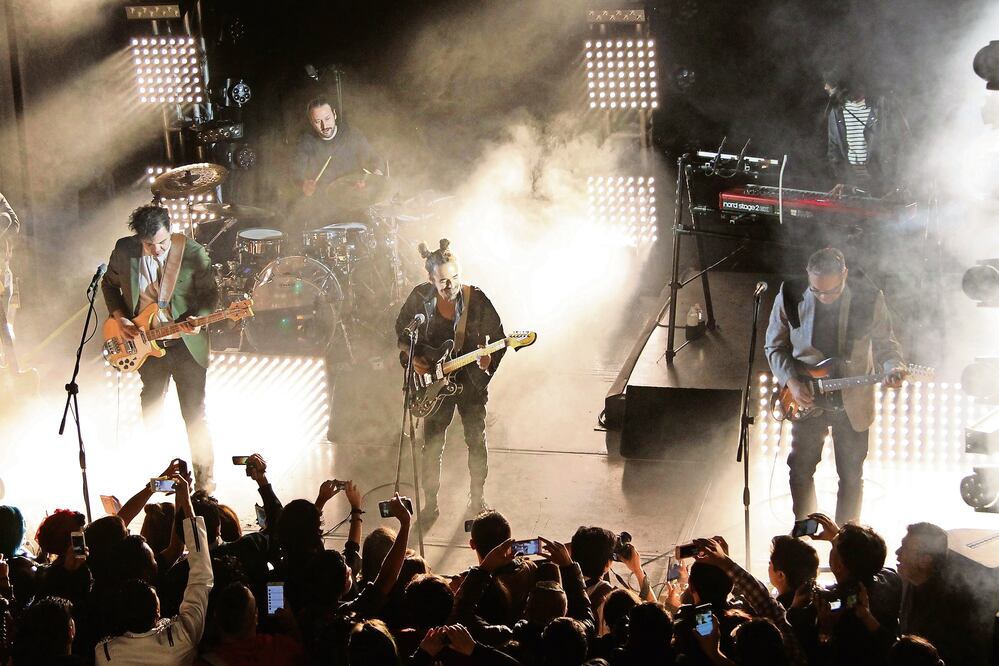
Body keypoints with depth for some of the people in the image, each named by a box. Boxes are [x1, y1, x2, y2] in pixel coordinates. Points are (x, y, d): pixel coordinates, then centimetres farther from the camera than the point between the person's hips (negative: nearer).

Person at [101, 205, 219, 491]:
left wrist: (198, 320, -21)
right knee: (150, 413, 12)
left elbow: (210, 293, -4)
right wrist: (119, 317, -2)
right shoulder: (124, 250, -6)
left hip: (186, 343, -3)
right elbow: (109, 284, 11)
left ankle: (204, 479, 10)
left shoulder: (193, 252, -14)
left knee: (194, 414, 0)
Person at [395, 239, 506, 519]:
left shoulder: (476, 299, -14)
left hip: (471, 381, -1)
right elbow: (402, 331, 8)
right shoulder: (421, 297, -9)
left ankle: (477, 499, 25)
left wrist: (489, 362, -25)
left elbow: (499, 337, -8)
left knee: (476, 441, 7)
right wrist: (412, 357, -6)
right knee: (432, 445, 4)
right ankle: (430, 504, 18)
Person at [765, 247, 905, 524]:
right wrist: (791, 382, -14)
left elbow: (885, 344, -2)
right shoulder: (790, 297, -14)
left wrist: (892, 367, -24)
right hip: (805, 400, 1)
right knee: (801, 469, 13)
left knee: (851, 476, 10)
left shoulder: (870, 300, -16)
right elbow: (775, 346, -1)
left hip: (853, 404, -1)